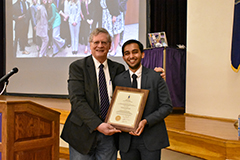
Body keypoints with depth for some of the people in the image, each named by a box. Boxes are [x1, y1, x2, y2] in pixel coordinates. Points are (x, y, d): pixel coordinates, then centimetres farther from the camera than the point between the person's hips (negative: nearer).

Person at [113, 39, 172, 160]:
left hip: (151, 138, -2)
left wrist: (146, 121, -15)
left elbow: (167, 106, -3)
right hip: (127, 139, 2)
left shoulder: (155, 77, -1)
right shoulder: (118, 80, 5)